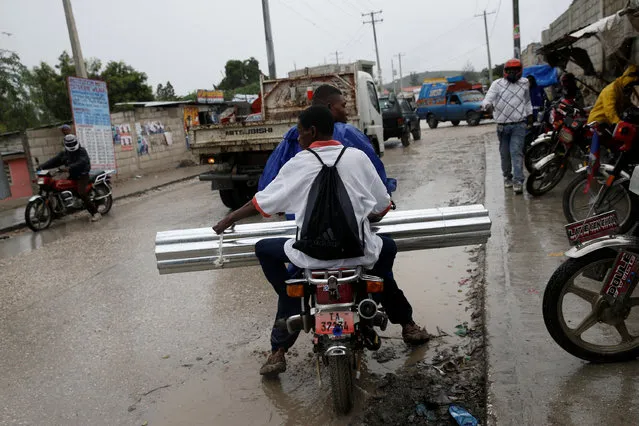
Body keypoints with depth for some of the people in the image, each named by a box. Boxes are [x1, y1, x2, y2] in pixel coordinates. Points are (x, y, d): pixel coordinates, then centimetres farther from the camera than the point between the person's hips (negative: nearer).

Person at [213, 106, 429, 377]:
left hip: (312, 256, -2)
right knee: (387, 247, 36)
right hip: (359, 253, 3)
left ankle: (279, 351, 19)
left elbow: (262, 203, 6)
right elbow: (383, 206, 9)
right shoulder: (358, 157, 4)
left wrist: (229, 219, 23)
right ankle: (407, 325, 35)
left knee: (264, 249, 23)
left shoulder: (299, 164, -1)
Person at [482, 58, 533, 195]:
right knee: (505, 153, 10)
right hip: (502, 125, 0)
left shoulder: (524, 83, 9)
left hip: (519, 125, 0)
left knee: (516, 152, -12)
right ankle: (507, 176, 29)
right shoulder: (497, 84, -1)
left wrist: (530, 114, 23)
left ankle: (518, 180, -16)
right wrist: (487, 104, -35)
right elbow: (488, 97, -13)